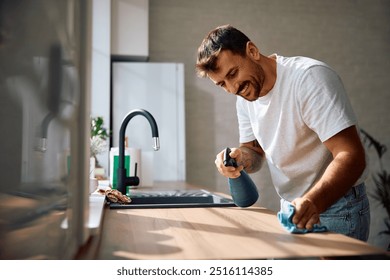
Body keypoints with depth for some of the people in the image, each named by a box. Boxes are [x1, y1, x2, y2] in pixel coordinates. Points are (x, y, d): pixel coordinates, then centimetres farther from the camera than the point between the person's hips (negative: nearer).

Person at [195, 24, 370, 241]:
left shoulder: (310, 76, -23)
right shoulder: (244, 98, 0)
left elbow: (351, 155, -28)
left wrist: (312, 203, -44)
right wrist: (241, 158, -15)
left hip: (337, 209, -6)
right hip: (290, 208, 6)